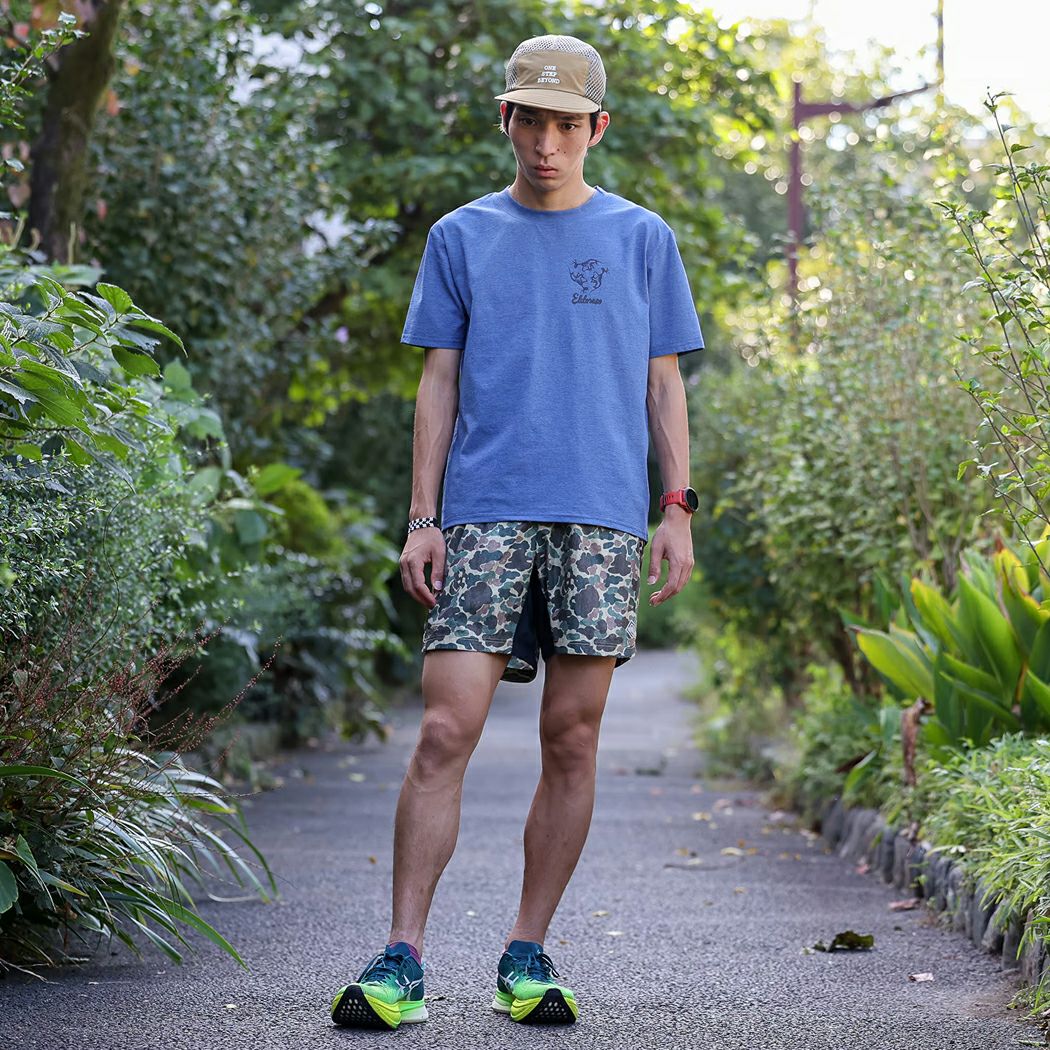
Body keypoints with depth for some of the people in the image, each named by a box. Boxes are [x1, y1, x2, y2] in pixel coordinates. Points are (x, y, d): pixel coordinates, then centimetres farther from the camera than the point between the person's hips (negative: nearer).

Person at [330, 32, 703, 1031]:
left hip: (600, 521, 1)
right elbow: (439, 385, 11)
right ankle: (400, 963, -7)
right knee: (444, 731, -9)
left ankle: (526, 957, 11)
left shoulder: (641, 238, 12)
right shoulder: (461, 237, 13)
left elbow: (663, 384, 13)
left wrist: (678, 510, 3)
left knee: (572, 741, 0)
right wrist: (421, 520, 3)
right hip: (483, 517, 0)